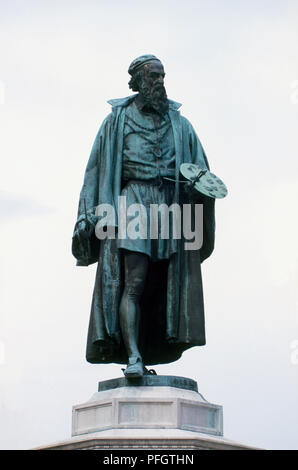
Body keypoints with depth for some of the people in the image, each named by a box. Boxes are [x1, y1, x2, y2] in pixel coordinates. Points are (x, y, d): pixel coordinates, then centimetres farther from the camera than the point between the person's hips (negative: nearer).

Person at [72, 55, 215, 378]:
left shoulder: (179, 124, 21)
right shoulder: (117, 120, 15)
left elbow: (200, 170, 18)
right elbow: (96, 170, 11)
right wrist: (87, 217, 0)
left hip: (170, 205, 3)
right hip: (133, 201, -3)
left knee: (157, 287, -4)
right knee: (133, 281, -18)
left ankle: (146, 356, -4)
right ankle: (133, 357, -26)